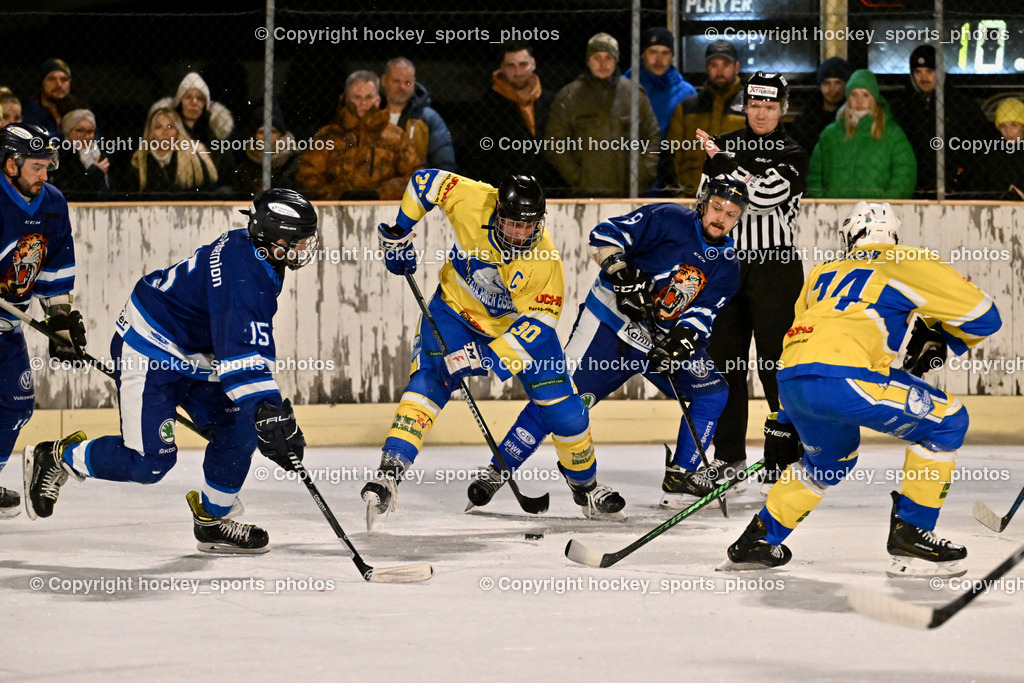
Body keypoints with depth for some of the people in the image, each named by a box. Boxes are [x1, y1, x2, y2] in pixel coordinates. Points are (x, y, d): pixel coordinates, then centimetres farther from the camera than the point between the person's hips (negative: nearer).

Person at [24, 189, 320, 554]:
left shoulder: (249, 247, 2)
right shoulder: (243, 277, -30)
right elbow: (241, 358, -37)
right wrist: (270, 414, -41)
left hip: (191, 356, 10)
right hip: (147, 355, -10)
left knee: (238, 428, 2)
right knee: (149, 461, -12)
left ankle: (212, 521, 14)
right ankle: (55, 458, 7)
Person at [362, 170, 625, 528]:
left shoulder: (544, 261, -30)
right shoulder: (472, 201, -28)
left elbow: (537, 322, -29)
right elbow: (425, 180, -12)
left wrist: (489, 357, -37)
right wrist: (398, 233, -9)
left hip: (519, 321, 0)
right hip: (456, 308, 0)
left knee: (563, 406, -3)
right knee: (429, 379, -23)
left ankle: (585, 486, 23)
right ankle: (391, 471, -31)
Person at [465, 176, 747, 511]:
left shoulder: (726, 266, 2)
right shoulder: (669, 219, -10)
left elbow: (703, 314, -9)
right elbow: (607, 234, -14)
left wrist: (680, 341, -27)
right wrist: (621, 274, -28)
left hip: (663, 337, 5)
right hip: (610, 321, -5)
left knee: (713, 392, -7)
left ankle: (680, 476, 5)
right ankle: (498, 469, -7)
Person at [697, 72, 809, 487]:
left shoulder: (791, 156, -3)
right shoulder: (724, 145, 10)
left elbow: (764, 196, -20)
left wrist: (723, 161, -20)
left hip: (775, 266, -4)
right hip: (728, 263, 4)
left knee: (775, 362, -7)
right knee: (725, 360, 4)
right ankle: (730, 456, 12)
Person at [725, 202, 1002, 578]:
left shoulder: (824, 272, 33)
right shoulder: (906, 263, 14)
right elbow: (982, 315, 12)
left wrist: (784, 423, 43)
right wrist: (938, 342, 31)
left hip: (790, 382, 7)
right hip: (842, 377, -7)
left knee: (834, 455, 35)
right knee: (947, 420, 8)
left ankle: (760, 538, 37)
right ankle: (910, 534, 5)